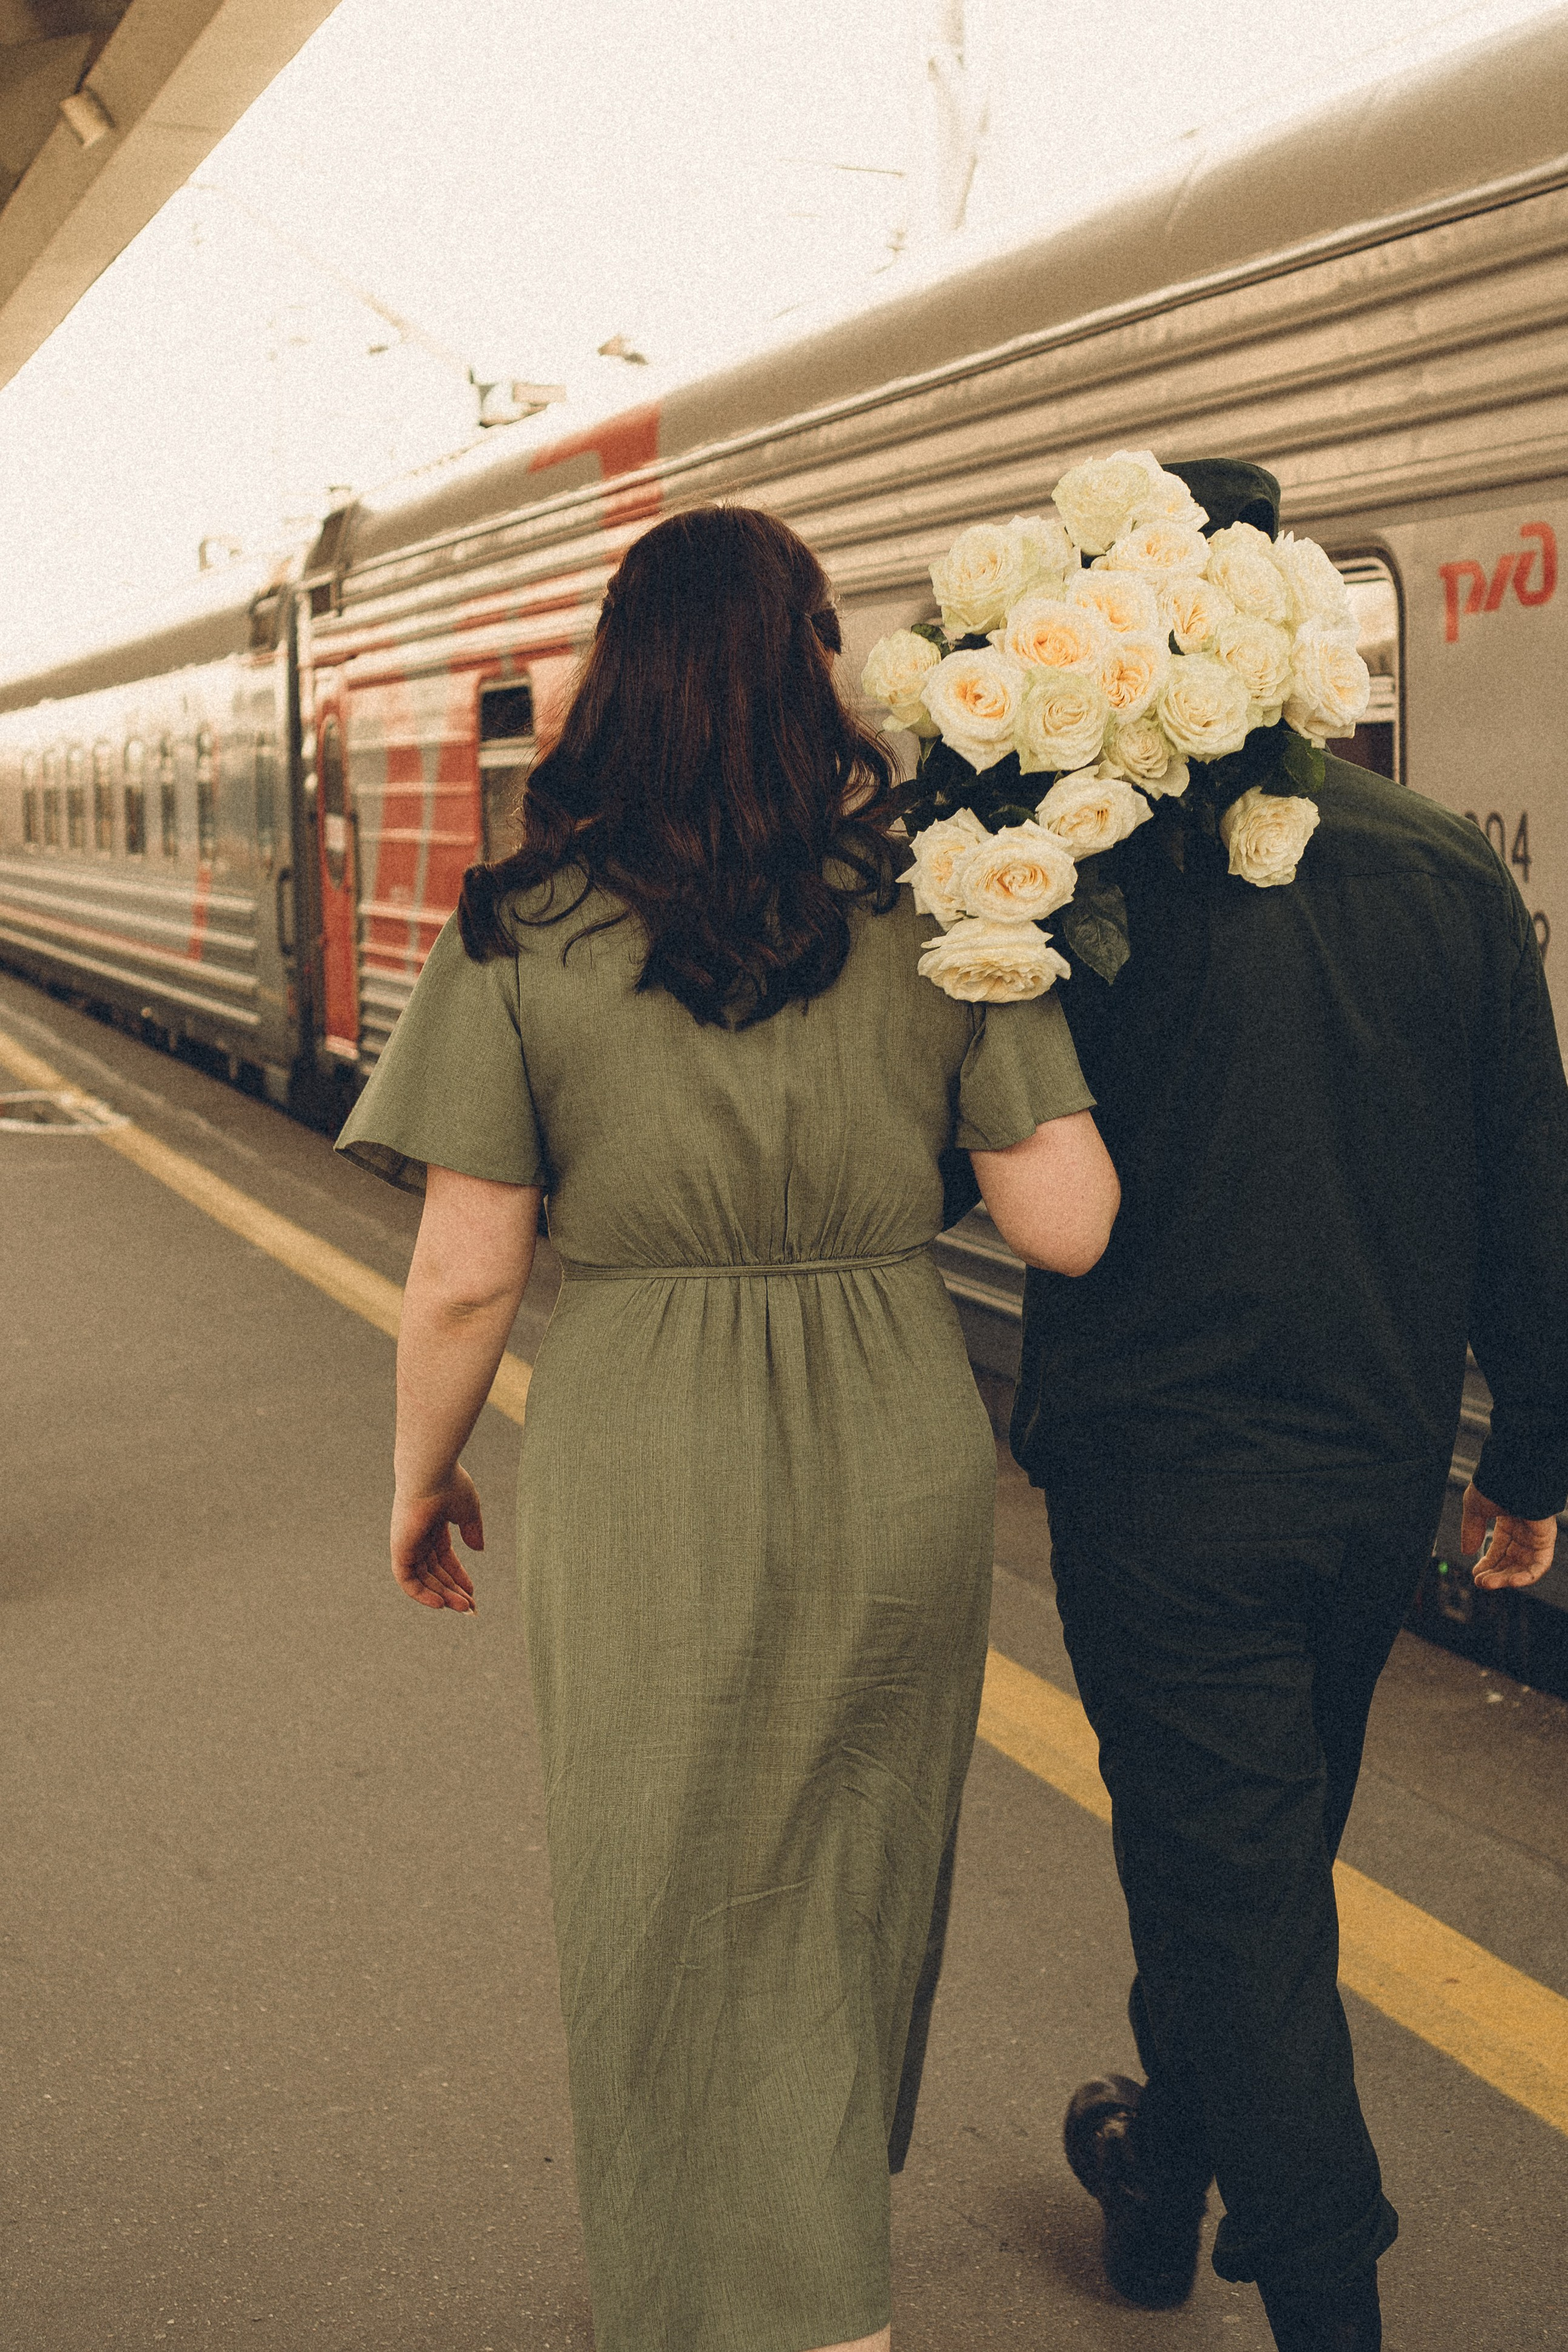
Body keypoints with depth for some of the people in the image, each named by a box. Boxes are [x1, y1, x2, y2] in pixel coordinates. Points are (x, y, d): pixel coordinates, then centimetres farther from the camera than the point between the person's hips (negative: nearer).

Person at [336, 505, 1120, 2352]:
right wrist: (1038, 977, 6)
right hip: (896, 1461, 3)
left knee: (675, 1919, 15)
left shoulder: (522, 934, -9)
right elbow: (1067, 1225, -8)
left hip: (649, 1474, -3)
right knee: (854, 1888, 24)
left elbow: (464, 1276, -9)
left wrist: (422, 1478, 7)